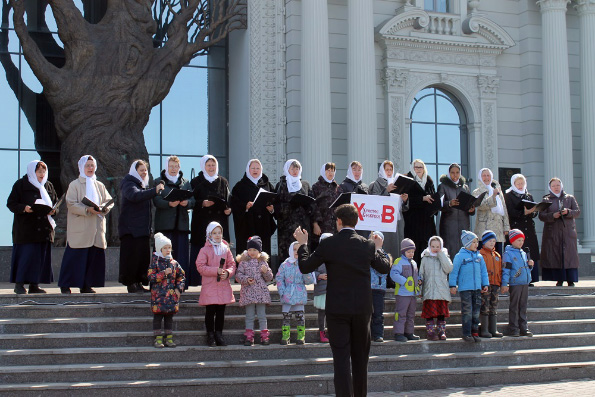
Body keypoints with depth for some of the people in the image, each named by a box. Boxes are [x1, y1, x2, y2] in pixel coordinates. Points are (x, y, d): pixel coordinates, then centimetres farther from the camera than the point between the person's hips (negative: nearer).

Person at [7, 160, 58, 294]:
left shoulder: (48, 186, 16)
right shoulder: (21, 185, 1)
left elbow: (56, 203, 17)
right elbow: (11, 203, -4)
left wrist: (53, 211, -5)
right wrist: (23, 208, -21)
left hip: (44, 228, 5)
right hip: (25, 228, -5)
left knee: (42, 257, 3)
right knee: (26, 255, -10)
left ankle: (34, 285, 9)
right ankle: (19, 284, -2)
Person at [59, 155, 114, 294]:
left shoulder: (100, 186, 17)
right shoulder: (75, 185, 2)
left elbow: (110, 201, 12)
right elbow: (71, 204, -9)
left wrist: (103, 208, -10)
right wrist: (87, 210, -21)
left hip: (96, 227, 5)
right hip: (79, 228, -5)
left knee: (94, 256, 2)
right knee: (75, 256, -6)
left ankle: (86, 285, 11)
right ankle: (65, 285, 1)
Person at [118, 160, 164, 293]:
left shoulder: (144, 185, 23)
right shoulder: (128, 183, -4)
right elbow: (135, 196, -26)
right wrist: (154, 191, -35)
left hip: (143, 228, 8)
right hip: (130, 228, -8)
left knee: (143, 256, 4)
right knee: (131, 255, -7)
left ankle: (139, 283, 8)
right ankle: (130, 284, -3)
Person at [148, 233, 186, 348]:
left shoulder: (174, 263, 8)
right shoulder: (155, 262, -3)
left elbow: (181, 277, 14)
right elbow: (151, 277, -12)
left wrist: (179, 289, 1)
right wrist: (164, 273, -19)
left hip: (171, 295, 4)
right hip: (158, 295, -4)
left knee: (169, 317, 9)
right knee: (158, 316, 1)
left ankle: (169, 338, 16)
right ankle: (158, 339, 8)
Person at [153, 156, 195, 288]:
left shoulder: (186, 183, 18)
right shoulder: (159, 182, 9)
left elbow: (193, 200, 7)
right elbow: (156, 201, -5)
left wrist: (187, 203, -15)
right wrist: (169, 204, -23)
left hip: (182, 223, 3)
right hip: (165, 224, -2)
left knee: (182, 252, -2)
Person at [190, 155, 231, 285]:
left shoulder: (223, 182, 14)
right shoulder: (196, 182, 6)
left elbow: (229, 200, 11)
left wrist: (228, 209, -8)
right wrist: (202, 204, -18)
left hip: (219, 221, 2)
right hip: (201, 222, -2)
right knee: (199, 250, -5)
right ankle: (195, 279, -2)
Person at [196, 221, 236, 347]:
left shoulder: (226, 249, 10)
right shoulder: (205, 250, -2)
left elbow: (232, 264, 11)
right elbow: (200, 266, -9)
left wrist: (227, 273, -10)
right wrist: (216, 271, -17)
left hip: (224, 286, 4)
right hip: (209, 286, -3)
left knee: (221, 312, 8)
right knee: (210, 312, 0)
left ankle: (219, 335, 18)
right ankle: (210, 336, 9)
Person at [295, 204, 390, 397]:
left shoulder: (327, 244, -9)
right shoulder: (368, 245, -2)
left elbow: (305, 267, -1)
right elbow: (385, 267, 12)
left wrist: (303, 244, 14)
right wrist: (378, 248, 28)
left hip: (337, 309, -3)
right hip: (362, 308, 3)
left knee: (341, 358, -2)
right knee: (360, 357, 16)